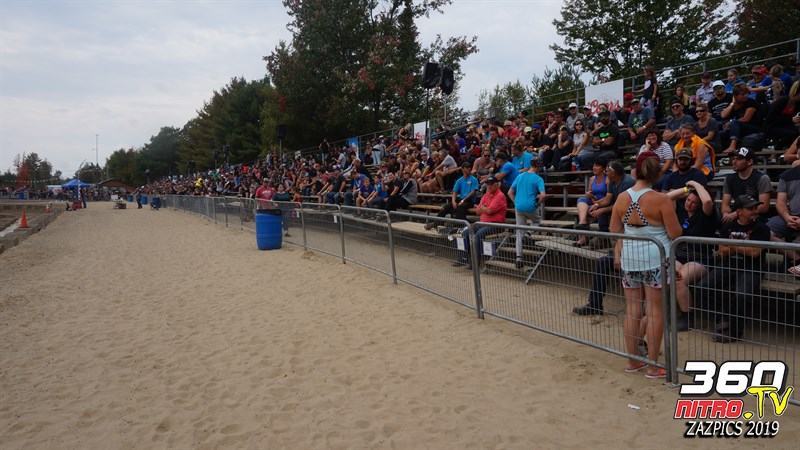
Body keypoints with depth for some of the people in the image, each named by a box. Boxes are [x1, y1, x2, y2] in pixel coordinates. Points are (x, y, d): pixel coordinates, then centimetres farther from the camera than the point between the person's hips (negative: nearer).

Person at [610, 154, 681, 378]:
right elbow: (675, 233, -9)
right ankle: (653, 366, 11)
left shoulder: (622, 198, 1)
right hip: (655, 259, -4)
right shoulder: (660, 199, -13)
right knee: (655, 312, 4)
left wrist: (618, 254, 19)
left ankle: (632, 361, 22)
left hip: (629, 259, 4)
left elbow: (614, 231, 8)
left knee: (633, 311, 12)